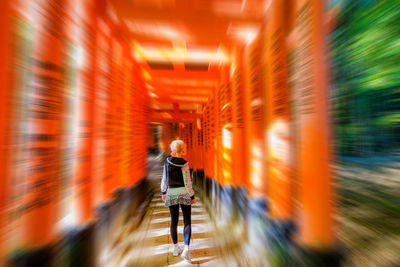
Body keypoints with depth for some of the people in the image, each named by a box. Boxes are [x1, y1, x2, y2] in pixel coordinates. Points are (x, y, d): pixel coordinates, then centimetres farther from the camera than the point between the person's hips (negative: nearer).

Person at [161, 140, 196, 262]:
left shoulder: (167, 162, -3)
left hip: (171, 194, 4)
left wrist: (163, 192, 16)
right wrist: (192, 196, -3)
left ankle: (176, 248, 35)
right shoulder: (184, 164, -15)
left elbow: (164, 179, 3)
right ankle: (186, 249, 4)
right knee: (187, 221, 12)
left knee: (174, 221, 20)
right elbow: (187, 182, -13)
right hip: (184, 193, -4)